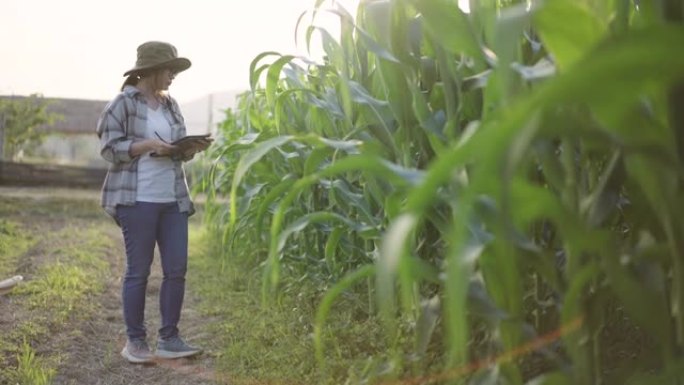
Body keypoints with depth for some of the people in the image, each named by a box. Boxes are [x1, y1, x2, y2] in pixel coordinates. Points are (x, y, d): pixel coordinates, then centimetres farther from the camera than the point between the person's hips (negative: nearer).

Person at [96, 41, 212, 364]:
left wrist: (194, 147, -3)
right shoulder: (123, 103, -5)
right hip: (136, 200, -6)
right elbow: (109, 147, -9)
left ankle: (168, 339, 16)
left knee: (177, 269, 5)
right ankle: (135, 341, 15)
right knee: (139, 271, 1)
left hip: (173, 200, 7)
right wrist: (148, 145, -18)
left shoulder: (170, 105, 14)